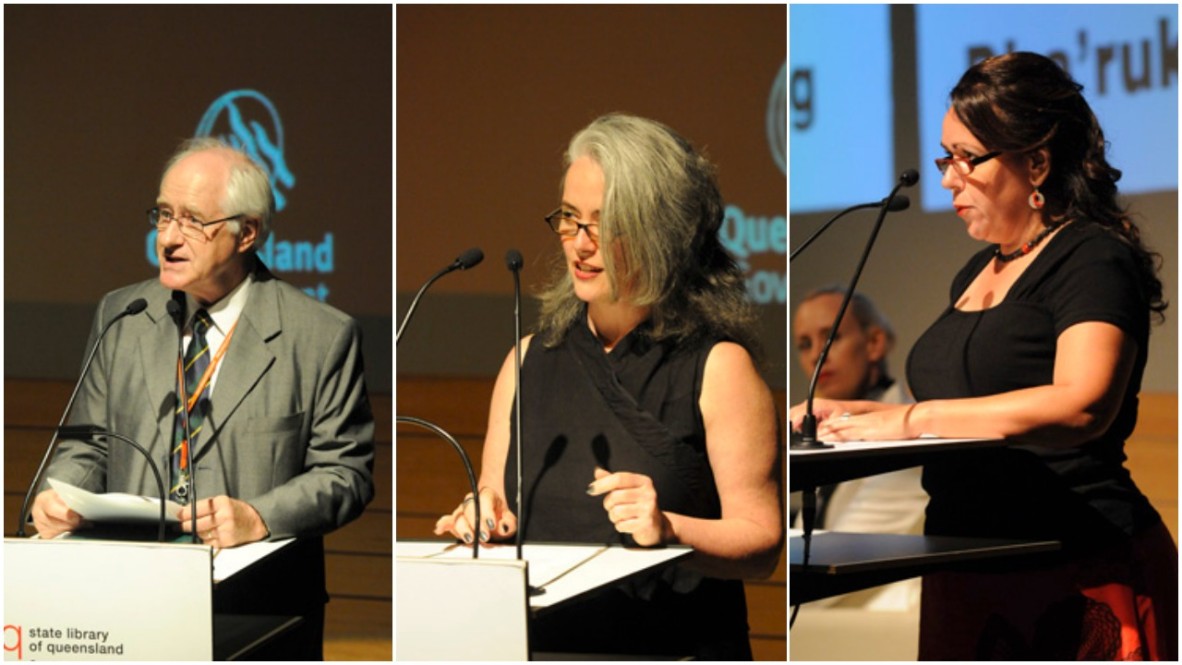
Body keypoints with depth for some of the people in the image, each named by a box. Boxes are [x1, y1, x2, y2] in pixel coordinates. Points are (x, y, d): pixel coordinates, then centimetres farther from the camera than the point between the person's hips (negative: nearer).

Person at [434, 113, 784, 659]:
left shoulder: (717, 366, 1)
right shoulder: (532, 359, 17)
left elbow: (761, 543, -2)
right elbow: (493, 511, 20)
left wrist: (668, 529, -19)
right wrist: (480, 518, -2)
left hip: (677, 652, -4)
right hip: (538, 646, 4)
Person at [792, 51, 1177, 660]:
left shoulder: (1095, 259, -7)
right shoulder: (979, 272, 21)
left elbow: (1083, 407, -24)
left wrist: (912, 419, -23)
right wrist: (849, 414, 12)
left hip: (1078, 580, -8)